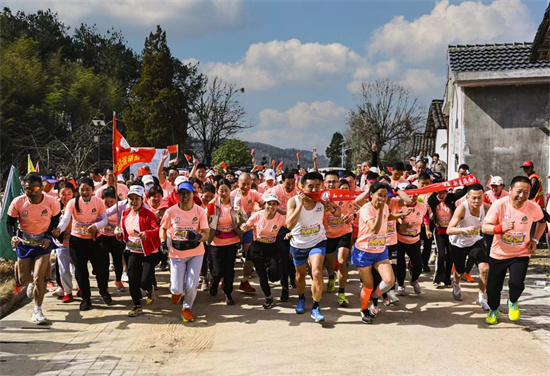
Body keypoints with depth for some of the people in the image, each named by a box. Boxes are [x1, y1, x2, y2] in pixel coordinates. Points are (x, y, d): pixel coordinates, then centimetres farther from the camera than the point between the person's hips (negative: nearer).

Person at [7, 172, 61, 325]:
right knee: (24, 280, 8)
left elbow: (55, 222, -1)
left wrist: (48, 238, -16)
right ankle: (32, 281, 48)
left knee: (38, 277, -13)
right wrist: (13, 236, -22)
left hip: (43, 243, -2)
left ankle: (37, 312, 2)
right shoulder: (18, 203, -17)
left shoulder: (52, 203, -17)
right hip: (24, 243, 2)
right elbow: (9, 222, -3)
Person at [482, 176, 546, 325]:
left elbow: (541, 221, 10)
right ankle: (493, 310, 39)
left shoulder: (533, 207, -13)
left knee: (516, 283, -21)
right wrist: (501, 228, -39)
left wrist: (535, 240, -1)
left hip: (521, 254, 0)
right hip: (498, 254, 0)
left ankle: (513, 302, 17)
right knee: (492, 287, 5)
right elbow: (484, 228, -20)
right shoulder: (499, 205, -20)